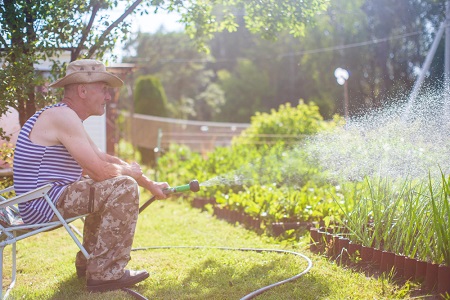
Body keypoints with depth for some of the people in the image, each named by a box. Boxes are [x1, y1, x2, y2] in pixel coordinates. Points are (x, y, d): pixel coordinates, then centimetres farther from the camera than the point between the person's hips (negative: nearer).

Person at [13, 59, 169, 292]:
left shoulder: (65, 116, 15)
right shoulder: (63, 116, -17)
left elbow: (103, 158, 20)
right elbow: (101, 171, -21)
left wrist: (149, 184, 19)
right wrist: (129, 171, 0)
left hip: (39, 203, 11)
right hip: (43, 205, -11)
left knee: (105, 190, 28)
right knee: (124, 188, -16)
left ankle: (87, 261, 31)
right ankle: (105, 273, -12)